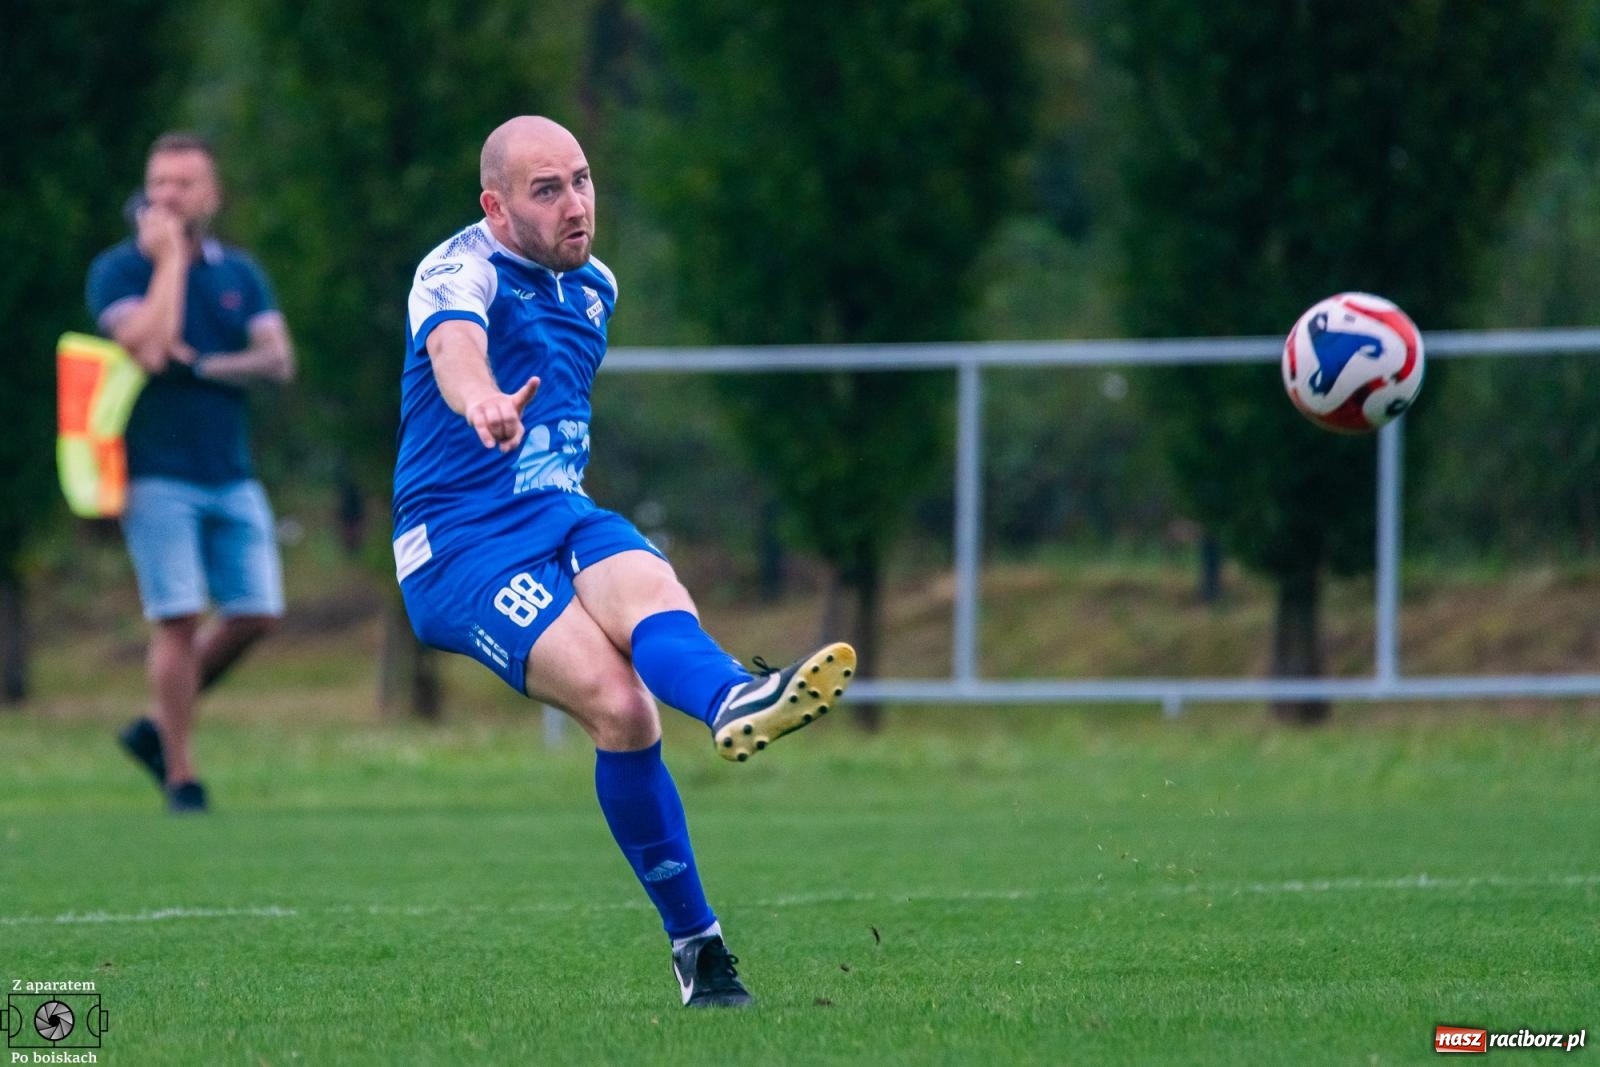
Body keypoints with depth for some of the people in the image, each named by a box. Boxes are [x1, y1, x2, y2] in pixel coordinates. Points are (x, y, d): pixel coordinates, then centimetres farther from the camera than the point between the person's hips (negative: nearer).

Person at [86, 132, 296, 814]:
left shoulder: (239, 273, 12)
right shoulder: (118, 270, -2)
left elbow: (277, 361, 1)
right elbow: (149, 346, -19)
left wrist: (201, 366, -13)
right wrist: (169, 257, -13)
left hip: (232, 473, 5)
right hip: (158, 471, -5)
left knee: (255, 615, 1)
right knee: (179, 619, -11)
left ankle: (159, 728, 19)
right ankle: (180, 777, -3)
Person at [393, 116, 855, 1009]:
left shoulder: (594, 286, 17)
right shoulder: (463, 272, -9)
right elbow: (453, 343, -34)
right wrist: (482, 402, -56)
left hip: (562, 516, 5)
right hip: (459, 542, -5)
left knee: (649, 590, -34)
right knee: (619, 702, -30)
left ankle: (734, 701, -64)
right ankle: (694, 942, -38)